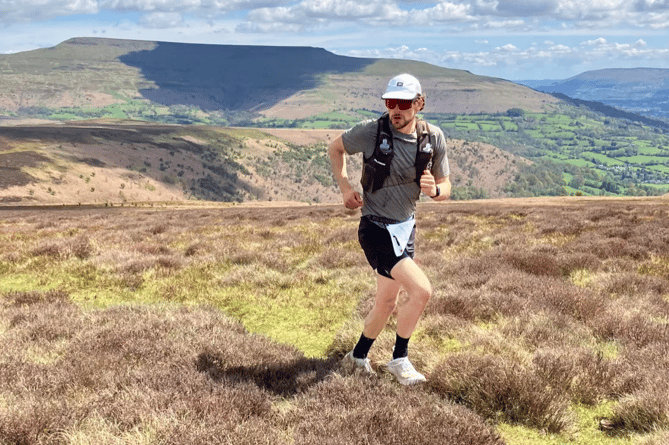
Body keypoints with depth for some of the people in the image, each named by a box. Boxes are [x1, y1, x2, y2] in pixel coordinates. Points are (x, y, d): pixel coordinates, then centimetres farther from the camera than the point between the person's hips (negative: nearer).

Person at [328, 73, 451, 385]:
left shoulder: (434, 138, -4)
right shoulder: (370, 132, -15)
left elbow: (445, 188, 3)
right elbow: (335, 148, 4)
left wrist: (434, 190, -20)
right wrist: (345, 187, -8)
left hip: (406, 227, 6)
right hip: (376, 229, -6)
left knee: (386, 304, 16)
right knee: (421, 291, -19)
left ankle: (358, 357, 38)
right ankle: (399, 359, 1)